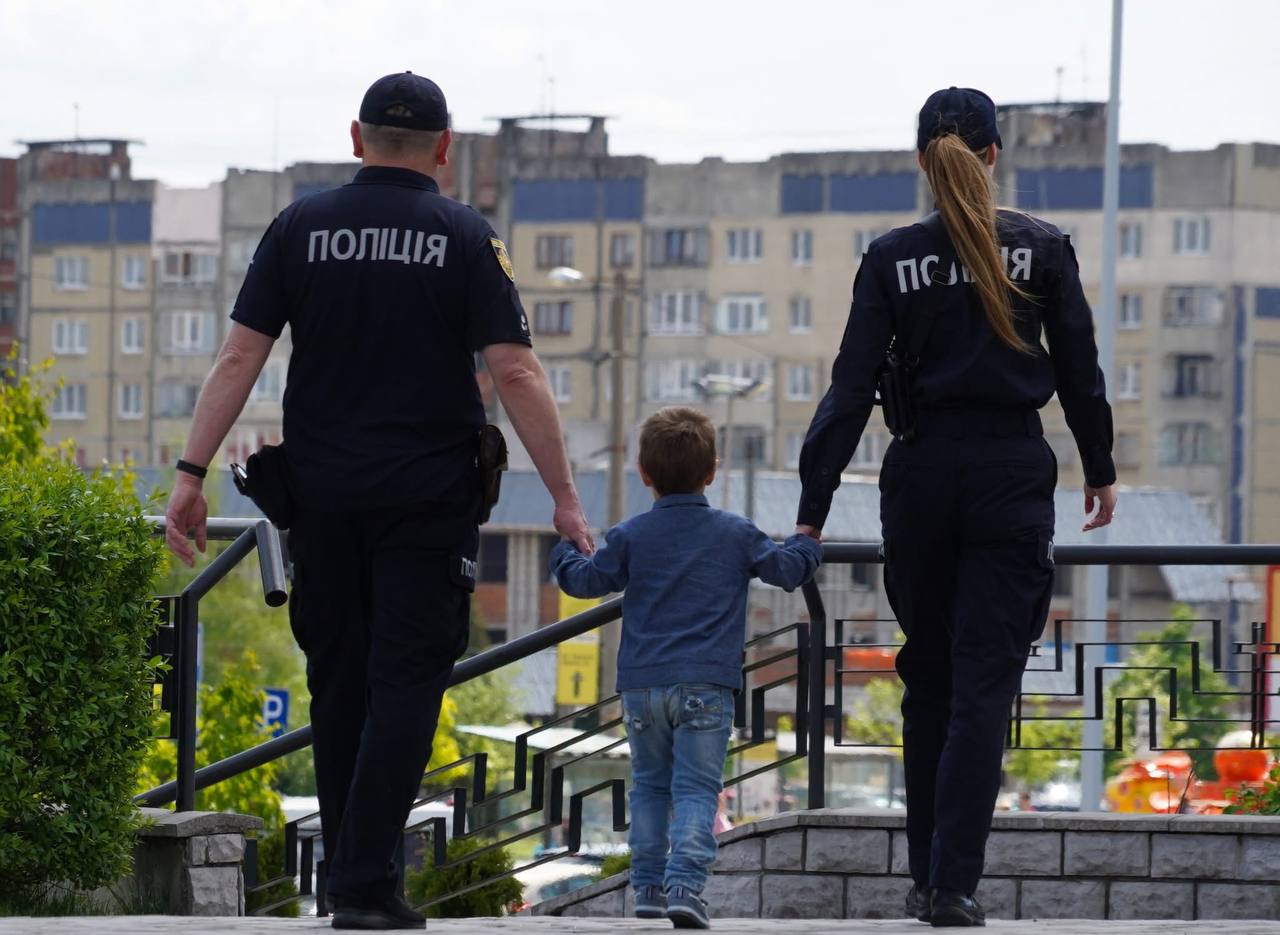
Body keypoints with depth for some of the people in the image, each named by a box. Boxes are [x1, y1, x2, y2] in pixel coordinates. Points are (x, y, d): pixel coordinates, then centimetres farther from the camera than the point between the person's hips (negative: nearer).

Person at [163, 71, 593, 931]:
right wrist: (565, 497, -5)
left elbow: (239, 358, -2)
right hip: (428, 498, -3)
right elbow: (517, 374, -10)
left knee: (340, 680, 13)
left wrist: (193, 474, 1)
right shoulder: (464, 239, -5)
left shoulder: (302, 228, 2)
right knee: (406, 682, -2)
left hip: (324, 496, 3)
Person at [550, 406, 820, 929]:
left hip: (641, 685, 2)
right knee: (696, 789, -6)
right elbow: (788, 569, 12)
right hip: (706, 684, -2)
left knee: (649, 786, 15)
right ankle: (686, 883, -23)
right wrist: (807, 544, 34)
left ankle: (648, 886, 13)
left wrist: (564, 552, 31)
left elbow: (586, 580, 9)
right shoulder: (736, 535, 3)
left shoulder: (630, 537, 3)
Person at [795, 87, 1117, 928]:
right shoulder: (1041, 249, -3)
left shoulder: (892, 259, -2)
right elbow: (1079, 370, 3)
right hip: (1012, 478, -1)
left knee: (928, 679, 14)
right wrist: (1101, 471, 18)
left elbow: (852, 389, -4)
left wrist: (813, 511, -2)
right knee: (984, 683, -3)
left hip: (921, 479, 2)